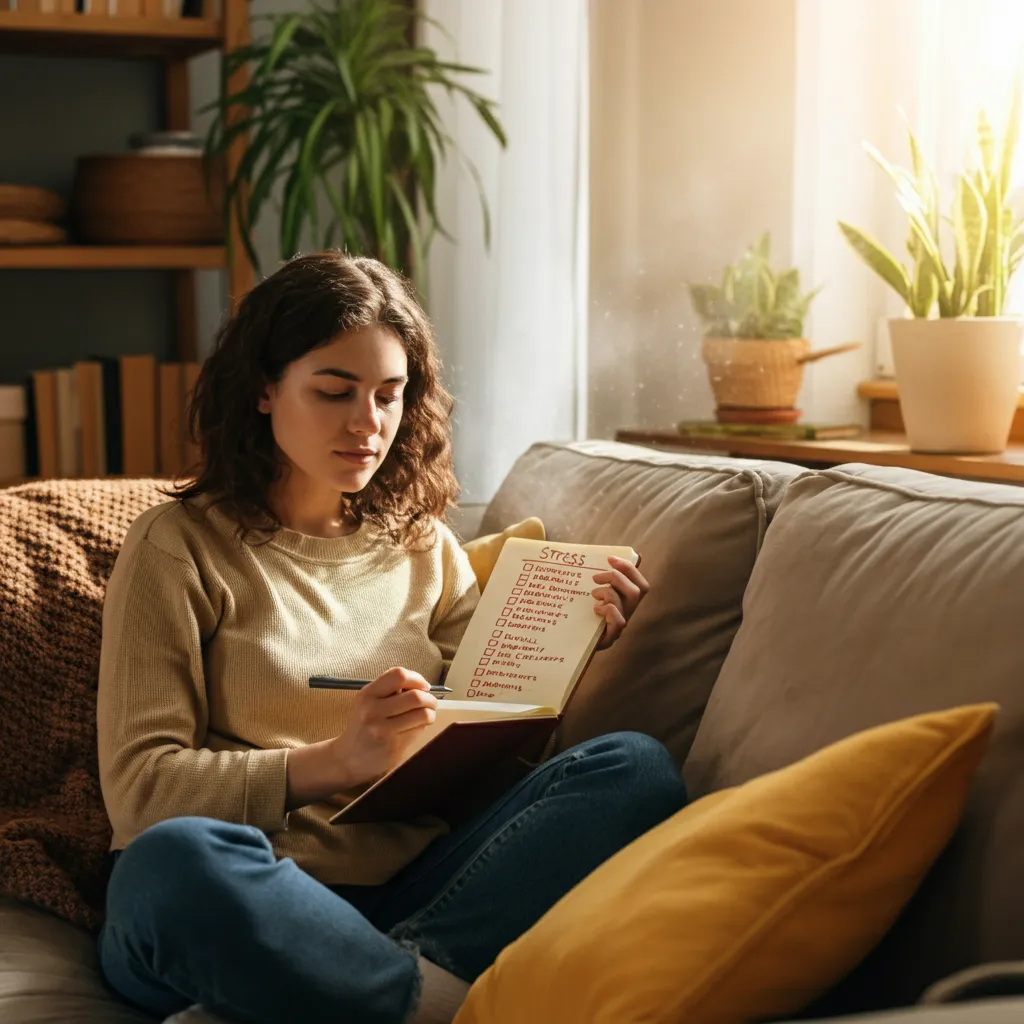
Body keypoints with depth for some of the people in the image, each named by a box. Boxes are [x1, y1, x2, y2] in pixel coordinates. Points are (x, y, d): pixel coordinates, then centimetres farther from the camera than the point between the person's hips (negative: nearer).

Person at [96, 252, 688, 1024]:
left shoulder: (424, 546, 19)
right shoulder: (179, 547, 5)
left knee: (636, 768, -18)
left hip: (411, 891, 4)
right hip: (250, 904, -4)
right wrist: (333, 763, -18)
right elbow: (139, 788, -5)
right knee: (178, 859, -39)